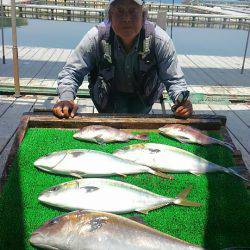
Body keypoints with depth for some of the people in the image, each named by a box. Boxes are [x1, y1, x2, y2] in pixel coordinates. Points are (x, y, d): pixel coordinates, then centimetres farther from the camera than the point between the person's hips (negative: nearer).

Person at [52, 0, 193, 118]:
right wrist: (66, 99, -40)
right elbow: (71, 72, -20)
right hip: (109, 96, -1)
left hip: (143, 97, 2)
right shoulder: (96, 37, -26)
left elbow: (174, 80, -18)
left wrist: (181, 101, -40)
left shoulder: (160, 40, -26)